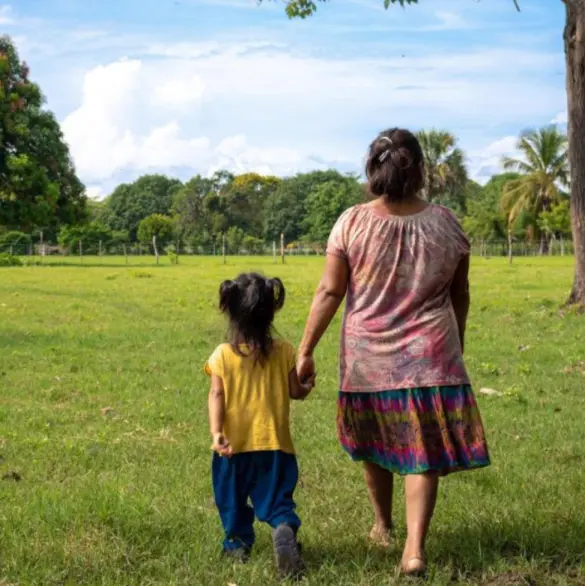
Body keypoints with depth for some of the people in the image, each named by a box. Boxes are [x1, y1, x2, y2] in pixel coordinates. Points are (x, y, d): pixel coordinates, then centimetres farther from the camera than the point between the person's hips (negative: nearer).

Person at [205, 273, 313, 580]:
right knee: (277, 498, 5)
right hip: (273, 443, 0)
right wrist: (308, 386, 23)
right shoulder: (284, 352, -5)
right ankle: (284, 529, -22)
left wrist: (215, 432, -18)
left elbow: (216, 396, -14)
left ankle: (238, 543, 31)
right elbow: (295, 392, 2)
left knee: (232, 499, 20)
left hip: (234, 445, 0)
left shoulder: (222, 355, -8)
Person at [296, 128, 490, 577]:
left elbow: (330, 292, -8)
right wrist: (457, 342, 25)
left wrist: (306, 350, -1)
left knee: (374, 446, 20)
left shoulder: (352, 223, -7)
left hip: (370, 358, 0)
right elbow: (460, 294, 9)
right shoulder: (445, 224, -1)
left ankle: (383, 526, 38)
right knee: (424, 454, 4)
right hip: (430, 356, 0)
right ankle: (415, 548, -6)